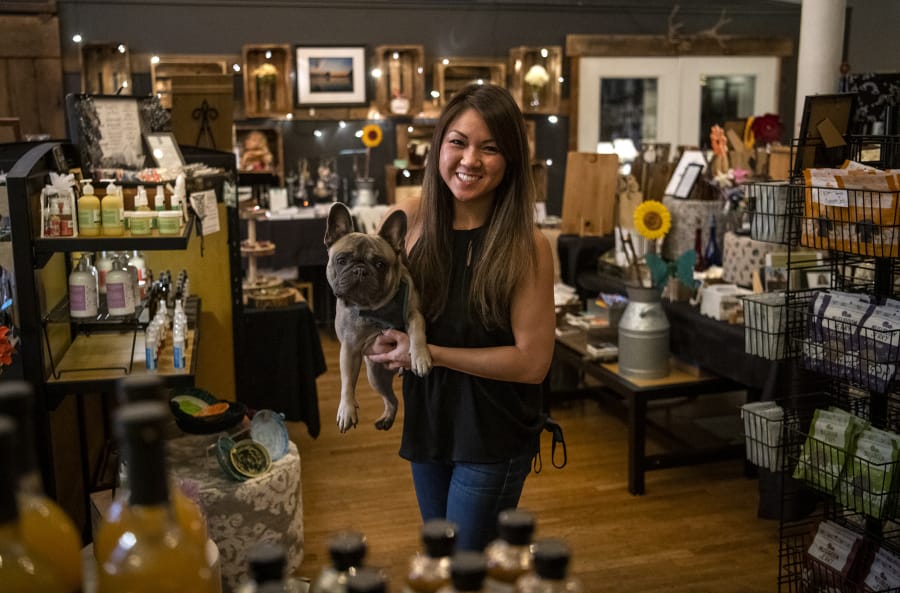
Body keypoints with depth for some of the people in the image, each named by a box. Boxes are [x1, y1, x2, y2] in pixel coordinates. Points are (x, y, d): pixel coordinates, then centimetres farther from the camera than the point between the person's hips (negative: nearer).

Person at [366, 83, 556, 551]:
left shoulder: (527, 246, -18)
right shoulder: (408, 220, -7)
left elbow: (533, 361, -18)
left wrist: (429, 352, -20)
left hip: (494, 438, -4)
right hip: (426, 421, 5)